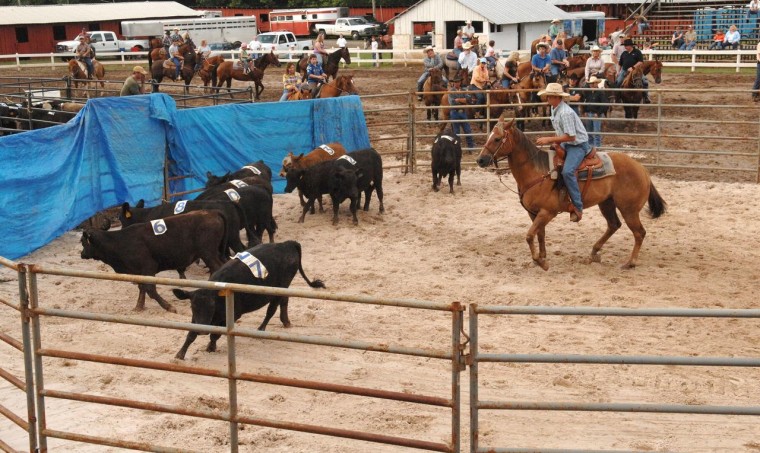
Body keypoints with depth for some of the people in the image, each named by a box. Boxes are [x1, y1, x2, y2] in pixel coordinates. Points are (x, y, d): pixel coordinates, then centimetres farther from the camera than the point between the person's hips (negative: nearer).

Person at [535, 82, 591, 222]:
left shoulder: (565, 113, -24)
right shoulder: (555, 109, 7)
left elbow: (571, 136, -25)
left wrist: (549, 139, -23)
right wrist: (550, 141, 2)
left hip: (578, 145, -11)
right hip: (566, 145, 11)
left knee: (567, 171, -30)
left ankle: (577, 206, -24)